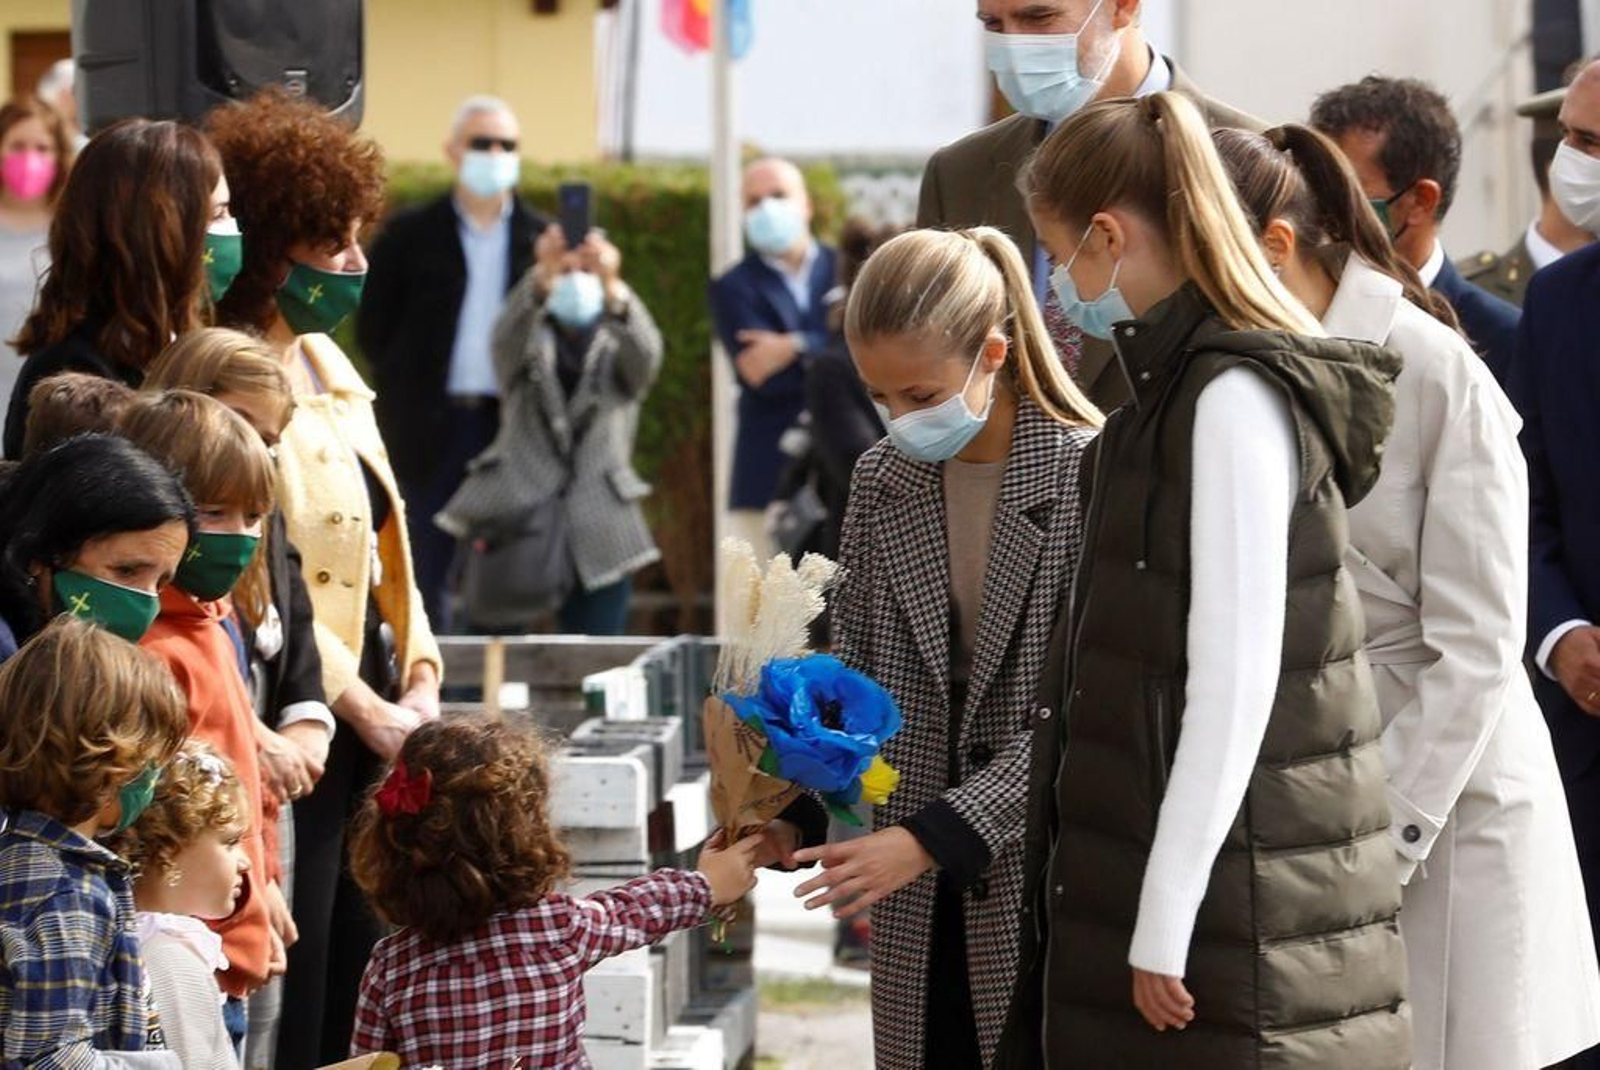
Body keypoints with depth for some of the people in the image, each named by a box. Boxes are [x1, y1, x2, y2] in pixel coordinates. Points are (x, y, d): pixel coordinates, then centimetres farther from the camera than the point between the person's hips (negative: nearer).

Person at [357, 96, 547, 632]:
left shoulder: (542, 240, 8)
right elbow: (373, 327, 6)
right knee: (427, 576, 2)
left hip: (511, 425, 1)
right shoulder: (410, 235, 5)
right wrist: (409, 387, 1)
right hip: (433, 426, -1)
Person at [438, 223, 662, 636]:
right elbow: (507, 335, -15)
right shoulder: (531, 340, 10)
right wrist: (543, 277, -38)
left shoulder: (617, 346, 10)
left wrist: (612, 285, -36)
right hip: (516, 518, 0)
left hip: (601, 537, 0)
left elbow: (645, 351, -14)